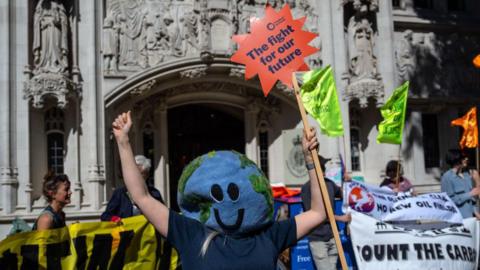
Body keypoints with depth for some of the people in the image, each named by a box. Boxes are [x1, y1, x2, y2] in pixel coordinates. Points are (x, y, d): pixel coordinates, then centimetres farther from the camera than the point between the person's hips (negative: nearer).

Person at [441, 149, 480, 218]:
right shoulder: (447, 177, -11)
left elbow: (470, 197, 15)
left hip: (470, 216, 6)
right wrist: (470, 194, -13)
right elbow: (450, 200, -15)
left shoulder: (467, 174, 9)